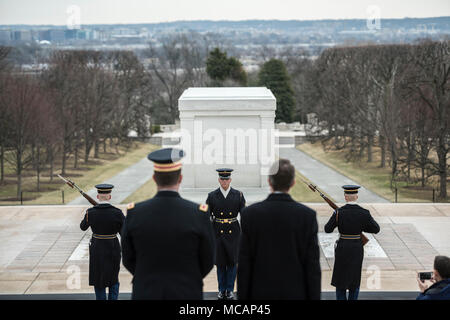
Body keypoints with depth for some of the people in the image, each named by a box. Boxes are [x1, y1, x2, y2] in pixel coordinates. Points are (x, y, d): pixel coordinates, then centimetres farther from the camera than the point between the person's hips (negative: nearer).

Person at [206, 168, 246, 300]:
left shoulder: (238, 195, 1)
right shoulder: (212, 196, 0)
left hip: (233, 233, 0)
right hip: (218, 232, 0)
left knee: (232, 262, 3)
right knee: (220, 262, 5)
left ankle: (230, 289, 14)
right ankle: (222, 289, 16)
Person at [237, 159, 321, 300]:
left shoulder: (249, 214, -7)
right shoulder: (307, 215, -8)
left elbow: (244, 265, -5)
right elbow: (313, 266, -6)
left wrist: (242, 298, 4)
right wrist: (314, 297, 2)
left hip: (260, 295, 0)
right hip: (295, 294, 0)